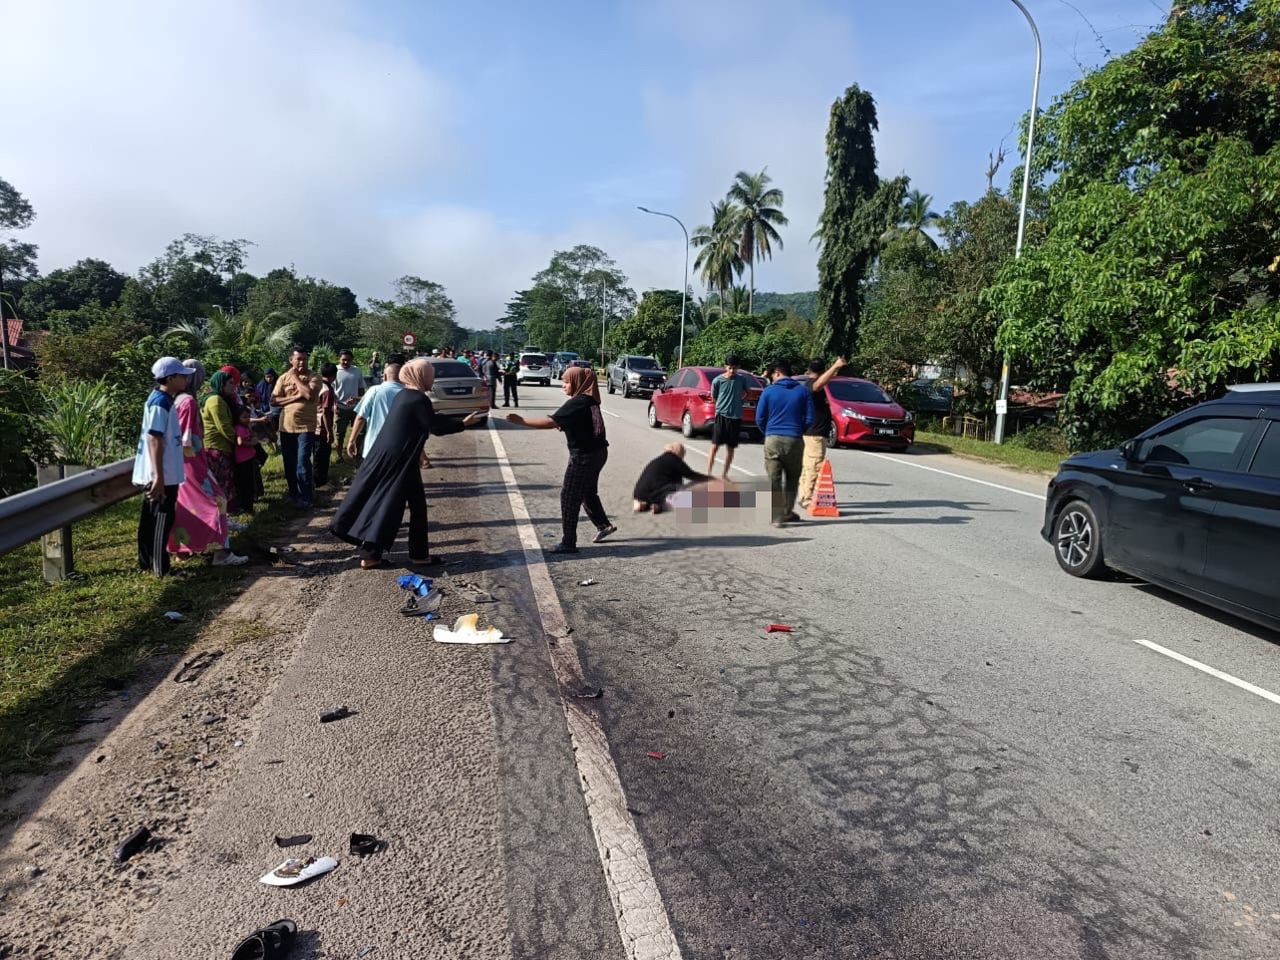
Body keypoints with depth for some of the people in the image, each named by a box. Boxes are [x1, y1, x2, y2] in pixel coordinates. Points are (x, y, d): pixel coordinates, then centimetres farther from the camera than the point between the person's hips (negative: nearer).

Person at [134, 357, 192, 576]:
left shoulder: (162, 400, 13)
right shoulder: (161, 403, -17)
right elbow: (154, 440, -23)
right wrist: (159, 477, -25)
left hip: (163, 474, 10)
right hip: (161, 476, -10)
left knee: (151, 520, 16)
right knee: (161, 521, -3)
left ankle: (147, 563, 25)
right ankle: (160, 569, 4)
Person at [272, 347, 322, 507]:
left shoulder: (313, 378, -4)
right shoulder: (283, 377, 5)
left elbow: (310, 395, -23)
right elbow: (274, 400, -3)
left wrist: (295, 377, -11)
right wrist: (296, 397, -15)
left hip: (306, 427, -4)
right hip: (286, 427, 4)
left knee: (302, 463, -9)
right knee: (289, 463, 14)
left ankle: (306, 497, 5)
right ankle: (293, 493, 31)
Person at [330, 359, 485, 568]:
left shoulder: (403, 395, 12)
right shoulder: (420, 399, -16)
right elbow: (435, 426, -12)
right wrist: (463, 423, -3)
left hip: (385, 454, 9)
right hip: (400, 459, -9)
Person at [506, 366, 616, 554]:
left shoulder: (577, 403, -21)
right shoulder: (588, 400, 8)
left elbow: (550, 422, -28)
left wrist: (521, 420, -24)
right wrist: (564, 425, 3)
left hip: (584, 456, -9)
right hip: (597, 452, 9)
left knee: (569, 497, -1)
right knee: (588, 492, 24)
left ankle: (568, 543, 4)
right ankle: (604, 525, 36)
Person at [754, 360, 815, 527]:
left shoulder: (769, 391, 0)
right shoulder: (804, 390, 3)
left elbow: (759, 418, 1)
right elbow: (809, 419, 1)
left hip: (773, 439, -1)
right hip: (795, 440, 1)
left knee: (774, 479, 4)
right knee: (792, 479, 17)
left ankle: (777, 516, 1)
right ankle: (787, 513, 24)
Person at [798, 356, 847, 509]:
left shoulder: (809, 384, 14)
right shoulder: (811, 384, -16)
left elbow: (824, 380, 36)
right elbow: (819, 384, -42)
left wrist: (836, 367, 29)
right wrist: (835, 366, -48)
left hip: (810, 432, 11)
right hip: (815, 433, -11)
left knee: (807, 467, 15)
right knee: (814, 468, -10)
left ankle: (804, 498, 23)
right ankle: (808, 500, -10)